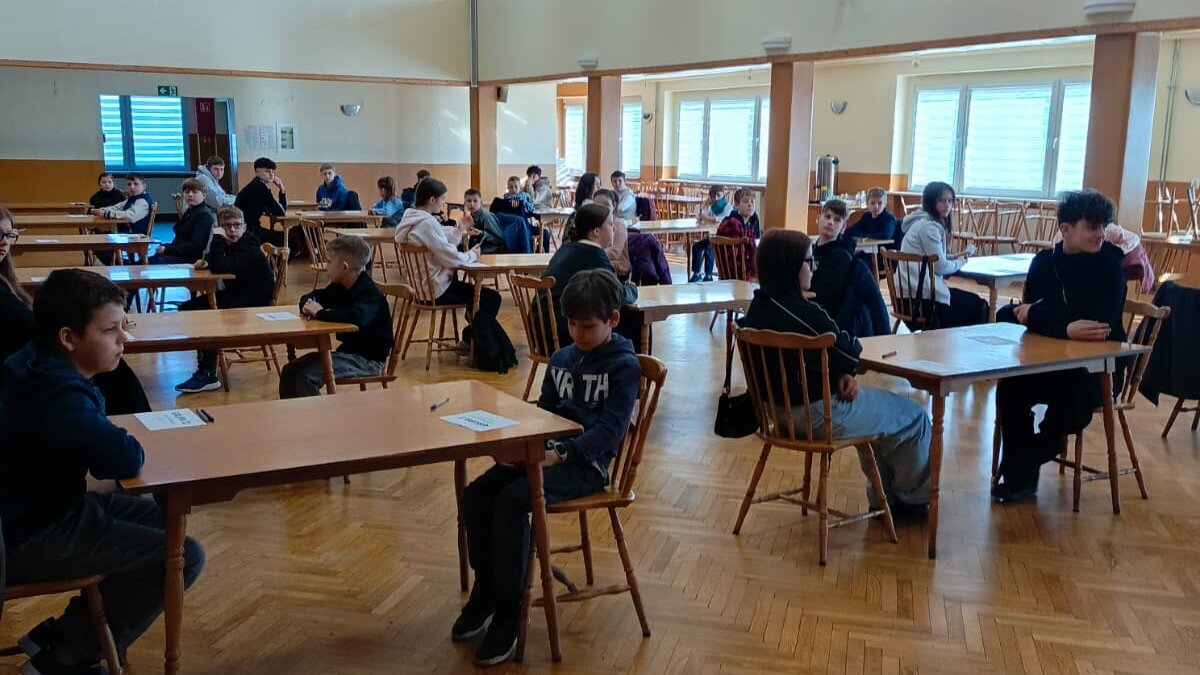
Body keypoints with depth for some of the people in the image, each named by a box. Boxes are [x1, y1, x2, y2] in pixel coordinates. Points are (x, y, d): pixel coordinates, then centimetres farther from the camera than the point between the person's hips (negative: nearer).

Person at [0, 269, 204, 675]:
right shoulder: (59, 396, -30)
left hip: (40, 508, 11)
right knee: (183, 556, -14)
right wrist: (118, 445, -8)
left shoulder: (39, 366, 2)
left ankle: (66, 634, 20)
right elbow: (128, 460, -33)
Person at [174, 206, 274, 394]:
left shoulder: (250, 250, -20)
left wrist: (218, 239, -26)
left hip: (253, 301, -10)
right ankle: (204, 365, 11)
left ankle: (207, 376, -19)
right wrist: (206, 261, 1)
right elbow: (216, 263, 24)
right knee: (188, 308, 7)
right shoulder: (230, 244, 7)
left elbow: (220, 268, -33)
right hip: (234, 294, 10)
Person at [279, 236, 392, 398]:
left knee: (306, 376, -22)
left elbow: (357, 317, -41)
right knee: (289, 372, 1)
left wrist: (320, 313, -26)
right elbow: (309, 297, 21)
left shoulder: (370, 294, -21)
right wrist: (309, 305, -6)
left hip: (367, 359, -9)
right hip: (347, 351, 9)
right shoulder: (339, 288, 8)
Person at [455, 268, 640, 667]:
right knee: (476, 495, -13)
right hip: (547, 452, 7)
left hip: (586, 463, -7)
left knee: (511, 501, -28)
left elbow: (610, 428, -16)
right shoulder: (561, 359, 14)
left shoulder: (624, 366, -6)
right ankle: (485, 592, 5)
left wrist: (563, 453, -28)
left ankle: (508, 615, -17)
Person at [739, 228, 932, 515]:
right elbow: (851, 353, -14)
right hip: (817, 414, -9)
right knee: (914, 418, 11)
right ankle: (911, 497, 32)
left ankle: (882, 495, 37)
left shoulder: (758, 306, -1)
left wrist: (840, 374, -8)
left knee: (878, 401, 31)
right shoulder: (804, 313, -29)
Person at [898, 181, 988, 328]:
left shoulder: (923, 221, 15)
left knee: (976, 302, 21)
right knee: (978, 307, 2)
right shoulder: (929, 226, -15)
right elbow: (940, 267, -16)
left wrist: (954, 257, 10)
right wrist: (959, 262, 3)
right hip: (921, 295, -10)